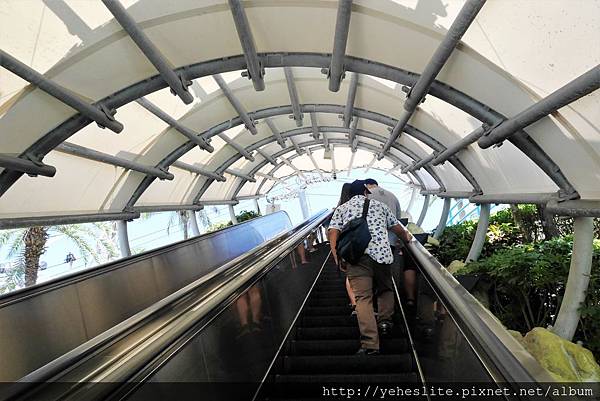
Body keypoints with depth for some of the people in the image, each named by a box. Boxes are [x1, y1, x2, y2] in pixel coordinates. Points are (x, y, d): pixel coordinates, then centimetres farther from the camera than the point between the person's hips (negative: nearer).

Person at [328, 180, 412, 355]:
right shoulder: (379, 205, 23)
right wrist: (407, 237, 45)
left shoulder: (341, 209, 20)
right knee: (386, 289, 25)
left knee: (363, 298, -4)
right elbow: (397, 228, 27)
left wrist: (336, 256, -1)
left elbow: (333, 232, 4)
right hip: (382, 253, 1)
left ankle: (370, 344, -10)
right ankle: (384, 320, 9)